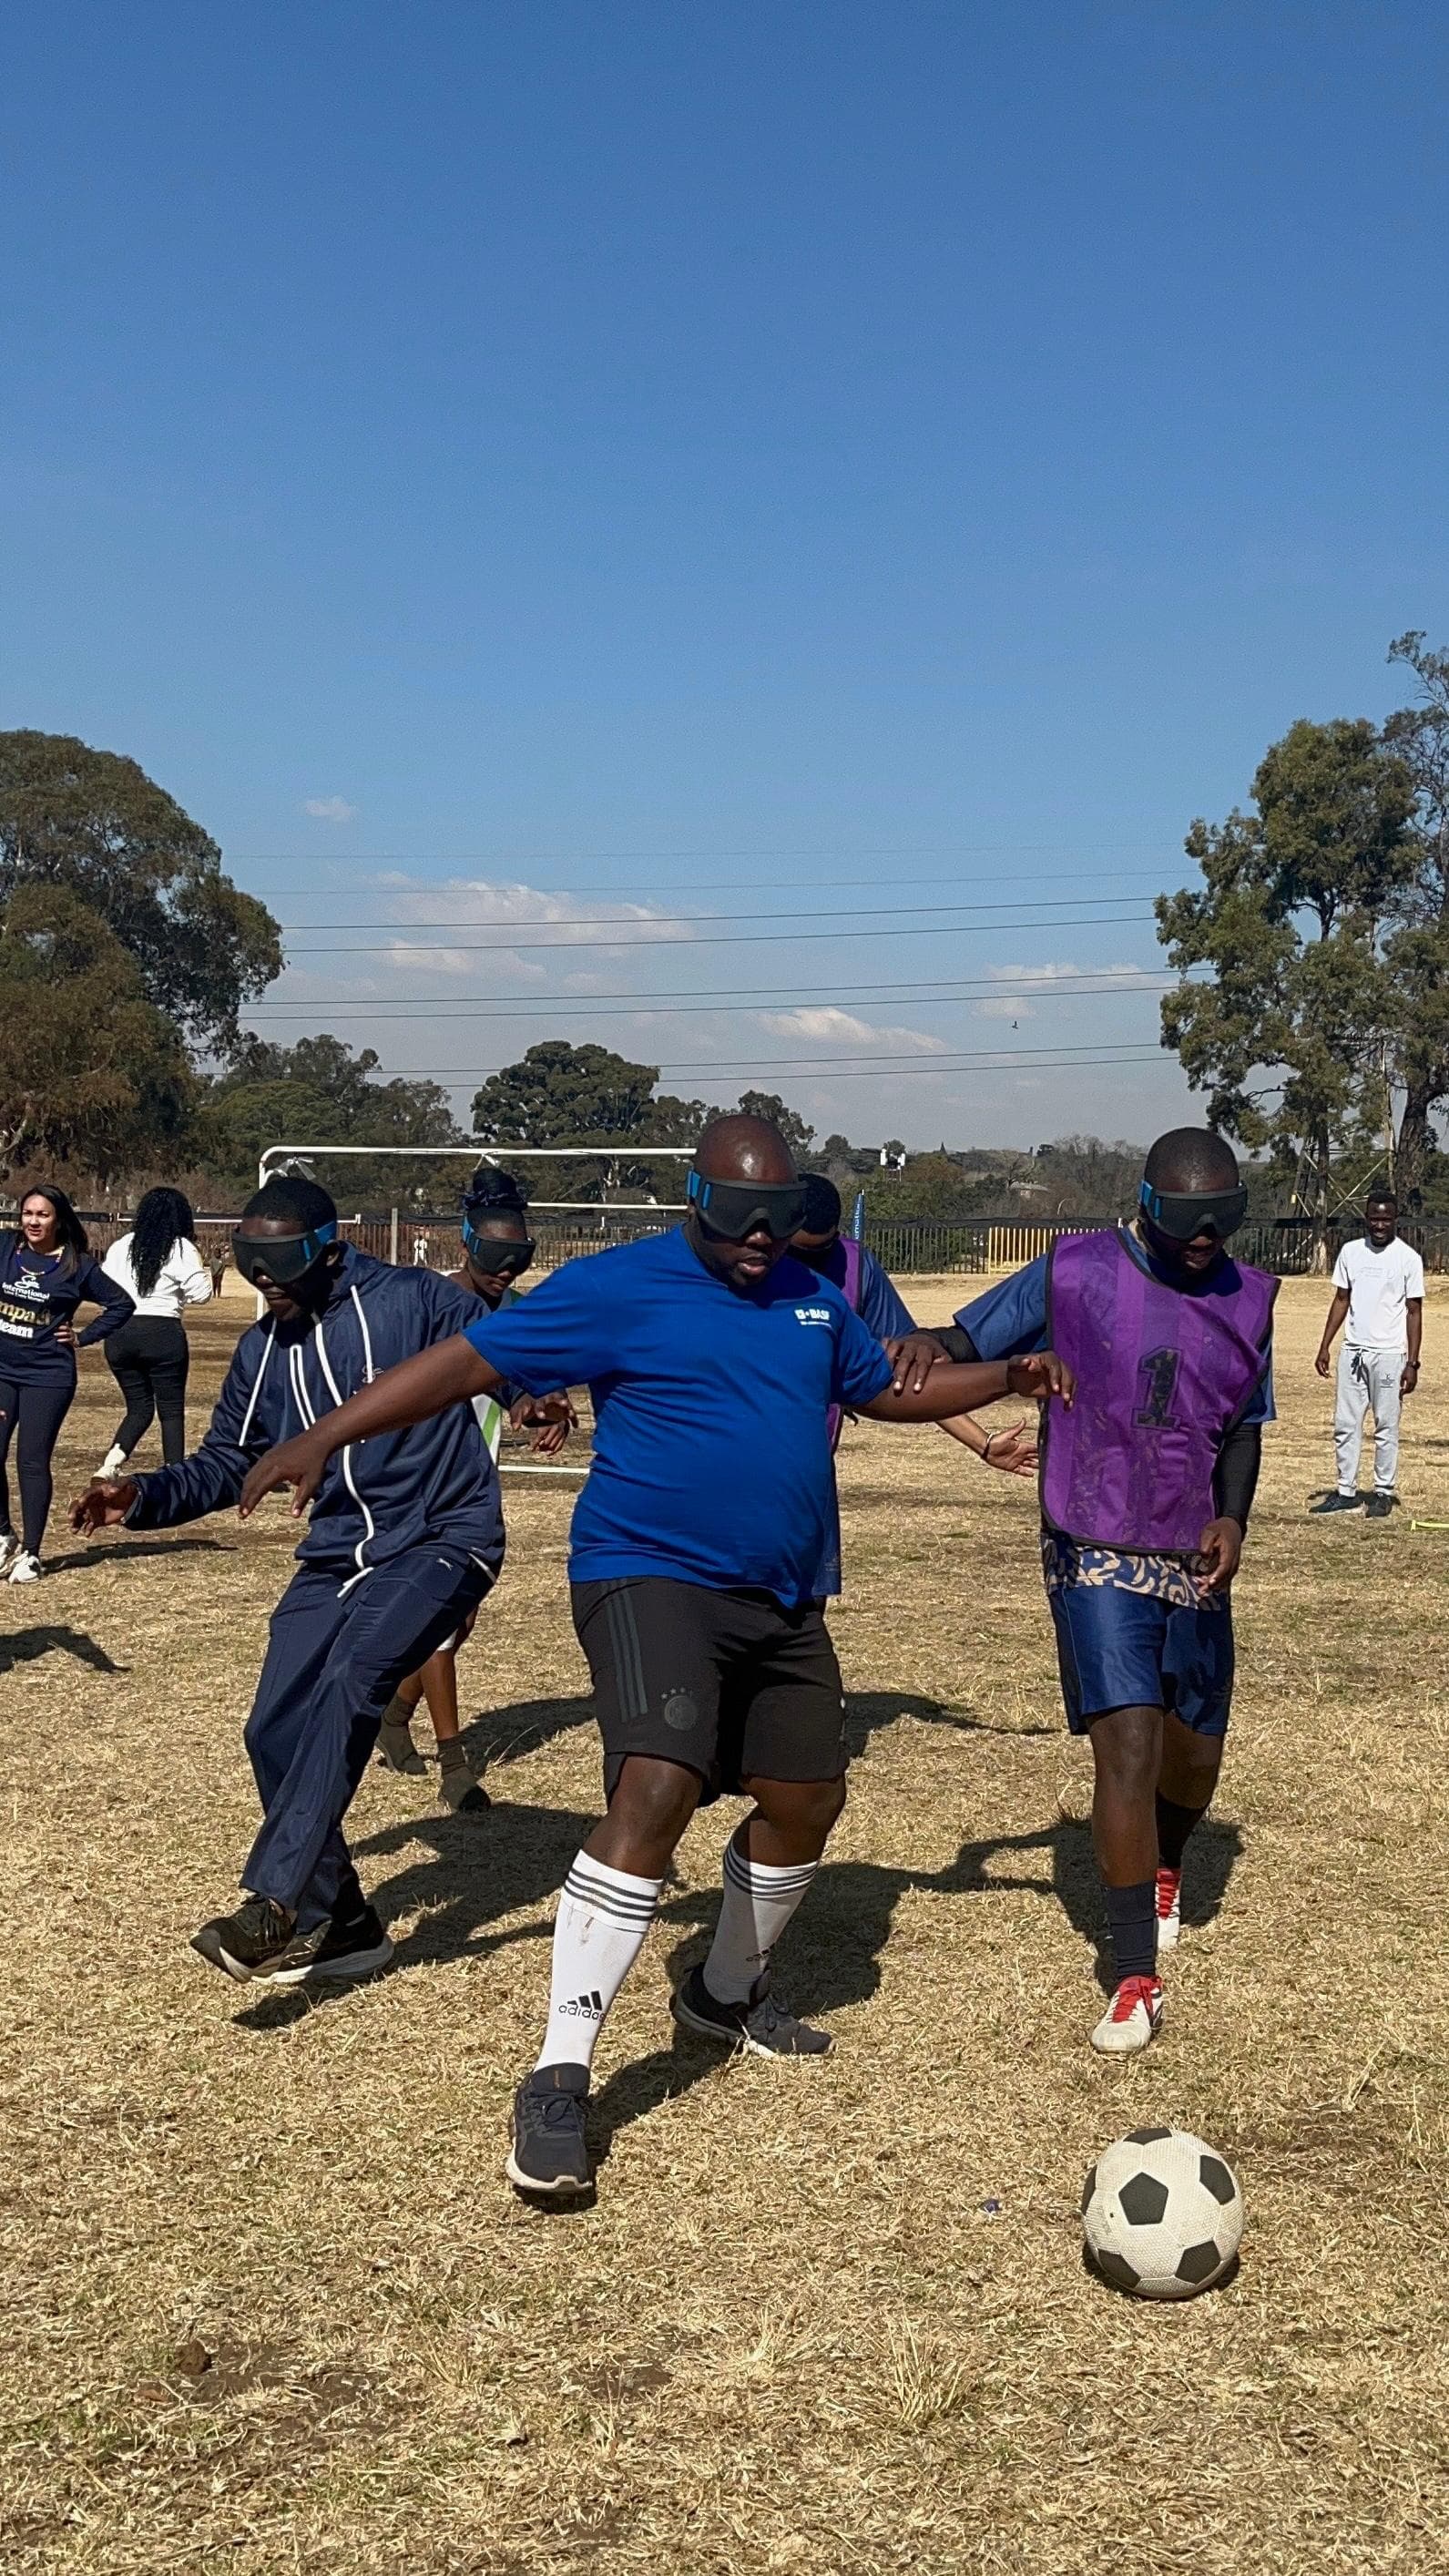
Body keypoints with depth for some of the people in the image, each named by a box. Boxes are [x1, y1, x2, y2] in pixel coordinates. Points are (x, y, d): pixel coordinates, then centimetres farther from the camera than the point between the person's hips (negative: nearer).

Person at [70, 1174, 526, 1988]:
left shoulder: (412, 1301, -10)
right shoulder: (262, 1351, 9)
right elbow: (226, 1463, 17)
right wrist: (146, 1497, 0)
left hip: (441, 1541, -7)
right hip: (337, 1555, 7)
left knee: (349, 1682, -30)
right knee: (277, 1734, 1)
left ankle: (277, 1909, -30)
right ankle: (342, 1924, 17)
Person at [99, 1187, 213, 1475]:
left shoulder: (120, 1246, 10)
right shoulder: (181, 1249, -3)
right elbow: (200, 1293, -8)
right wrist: (204, 1271, 11)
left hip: (119, 1336, 4)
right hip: (163, 1334, -4)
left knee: (139, 1407, 14)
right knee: (171, 1410, 6)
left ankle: (112, 1462, -8)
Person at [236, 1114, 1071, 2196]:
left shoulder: (813, 1300, 11)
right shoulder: (620, 1287, -9)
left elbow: (890, 1389, 28)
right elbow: (469, 1361, -11)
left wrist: (1007, 1376, 16)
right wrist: (327, 1436, -19)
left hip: (782, 1600, 8)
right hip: (653, 1579, -7)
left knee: (807, 1800, 14)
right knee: (655, 1792, -25)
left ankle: (726, 1992, 42)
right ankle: (559, 2077, -17)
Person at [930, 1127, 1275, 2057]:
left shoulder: (1248, 1299, 4)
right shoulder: (1074, 1273, -9)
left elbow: (1243, 1428, 12)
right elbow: (965, 1345, -5)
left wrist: (1233, 1517, -6)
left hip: (1194, 1564, 4)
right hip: (1097, 1558, -4)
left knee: (1194, 1754, 14)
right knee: (1128, 1746, -14)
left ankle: (1163, 1871, 49)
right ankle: (1138, 1979, -5)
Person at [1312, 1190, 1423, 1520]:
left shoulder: (1408, 1258, -4)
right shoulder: (1351, 1252, 8)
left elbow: (1414, 1312, -4)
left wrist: (1412, 1363, -9)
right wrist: (1325, 1346, 7)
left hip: (1389, 1354, -4)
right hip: (1352, 1351, 4)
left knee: (1386, 1427, 2)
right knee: (1345, 1424, 5)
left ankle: (1384, 1493, 11)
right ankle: (1347, 1491, 13)